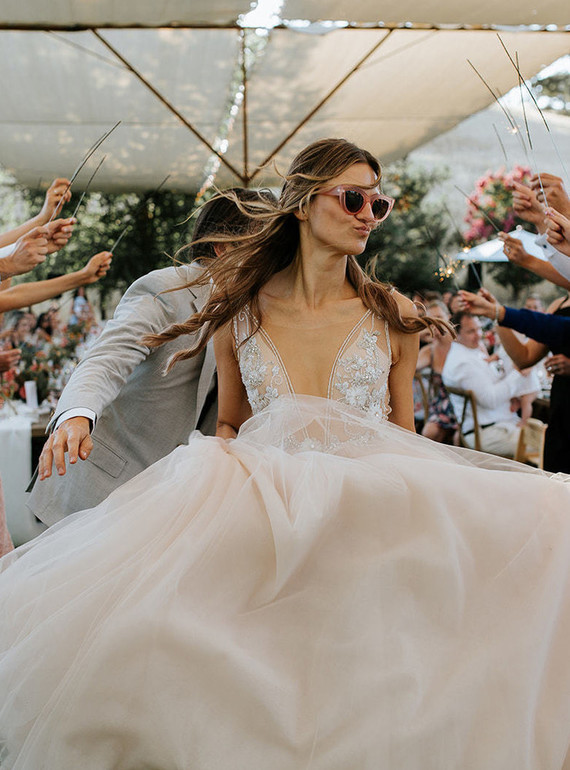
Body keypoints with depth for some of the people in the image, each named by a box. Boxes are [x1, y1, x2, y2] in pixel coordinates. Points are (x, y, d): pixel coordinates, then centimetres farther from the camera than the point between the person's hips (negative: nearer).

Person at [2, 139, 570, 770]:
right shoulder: (238, 312, 9)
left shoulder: (394, 317, 9)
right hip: (264, 509, -1)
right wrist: (219, 470, -1)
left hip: (373, 500, 2)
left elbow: (402, 432, 15)